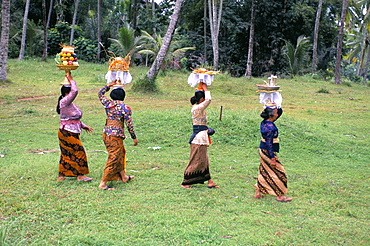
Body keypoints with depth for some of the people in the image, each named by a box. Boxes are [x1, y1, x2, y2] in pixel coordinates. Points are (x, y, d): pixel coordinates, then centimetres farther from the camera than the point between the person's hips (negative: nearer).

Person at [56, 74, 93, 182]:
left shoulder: (70, 103, 15)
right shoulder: (64, 101, -14)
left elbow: (75, 118, 22)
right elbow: (75, 91, -27)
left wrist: (83, 126, 16)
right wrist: (71, 80, -12)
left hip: (72, 133, 10)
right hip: (67, 133, -10)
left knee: (66, 154, 13)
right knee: (78, 152, -6)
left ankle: (61, 176, 21)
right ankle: (80, 175, 1)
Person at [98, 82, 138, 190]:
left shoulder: (108, 104, 4)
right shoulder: (125, 108, -9)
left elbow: (100, 93, 24)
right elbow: (129, 124, -8)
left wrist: (109, 85, 28)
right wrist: (134, 137, 1)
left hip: (106, 133, 7)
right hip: (116, 135, -7)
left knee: (121, 153, 24)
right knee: (114, 158, 0)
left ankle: (123, 177, 37)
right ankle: (103, 183, 0)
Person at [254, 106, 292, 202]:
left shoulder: (265, 123, 4)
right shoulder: (270, 127, -24)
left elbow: (280, 112, 17)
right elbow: (269, 144, -24)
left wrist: (276, 107, -1)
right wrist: (272, 159, -21)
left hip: (262, 150, 10)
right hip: (268, 152, -10)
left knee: (263, 172, 18)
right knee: (278, 172, 4)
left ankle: (258, 193, 24)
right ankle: (280, 196, 13)